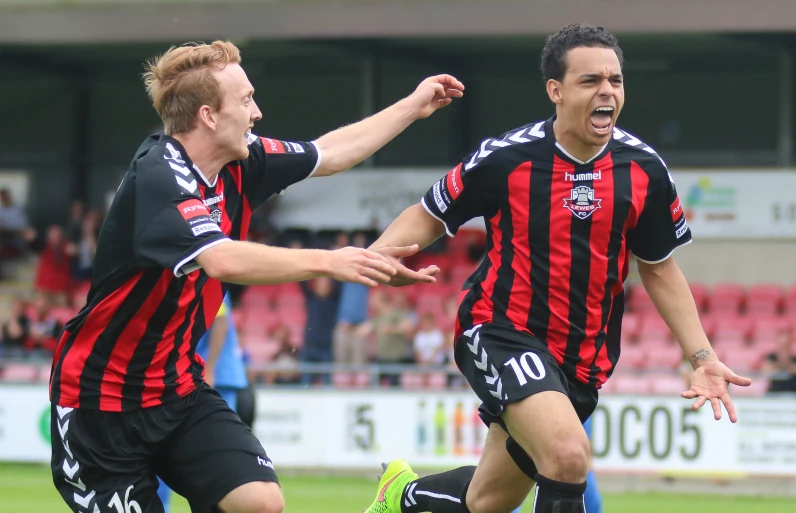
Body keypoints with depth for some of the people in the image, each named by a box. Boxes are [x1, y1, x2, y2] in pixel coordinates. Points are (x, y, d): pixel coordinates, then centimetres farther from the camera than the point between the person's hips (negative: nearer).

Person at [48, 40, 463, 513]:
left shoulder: (238, 163, 0)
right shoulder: (159, 177, -25)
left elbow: (329, 154, 17)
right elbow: (222, 260, -40)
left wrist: (413, 107, 21)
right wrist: (327, 262, -39)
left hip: (181, 388, 7)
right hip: (102, 399, -7)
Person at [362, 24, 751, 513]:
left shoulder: (644, 169, -4)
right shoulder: (505, 158, -13)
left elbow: (659, 269, 9)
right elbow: (429, 216, 1)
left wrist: (702, 357, 2)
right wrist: (373, 257, -19)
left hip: (582, 360, 5)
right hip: (500, 332, -5)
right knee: (569, 452, -32)